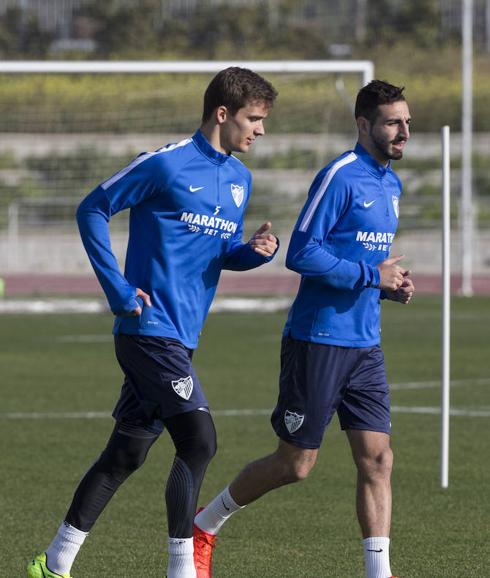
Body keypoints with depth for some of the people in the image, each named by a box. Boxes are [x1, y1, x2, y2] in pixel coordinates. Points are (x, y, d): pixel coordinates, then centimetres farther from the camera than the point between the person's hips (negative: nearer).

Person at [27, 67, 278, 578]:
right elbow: (92, 210, -6)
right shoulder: (166, 165, -11)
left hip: (180, 338, 8)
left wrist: (255, 251, -1)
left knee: (126, 452, 9)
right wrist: (119, 291, -11)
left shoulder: (239, 179, 13)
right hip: (150, 329, -8)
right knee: (198, 440, -14)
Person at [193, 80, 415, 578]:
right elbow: (301, 253, -19)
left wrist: (392, 285, 6)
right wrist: (371, 276, -19)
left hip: (364, 345, 8)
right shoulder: (339, 177, -14)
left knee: (377, 458, -2)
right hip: (317, 340, -8)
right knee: (296, 463, 1)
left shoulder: (390, 184, 14)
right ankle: (203, 526, 22)